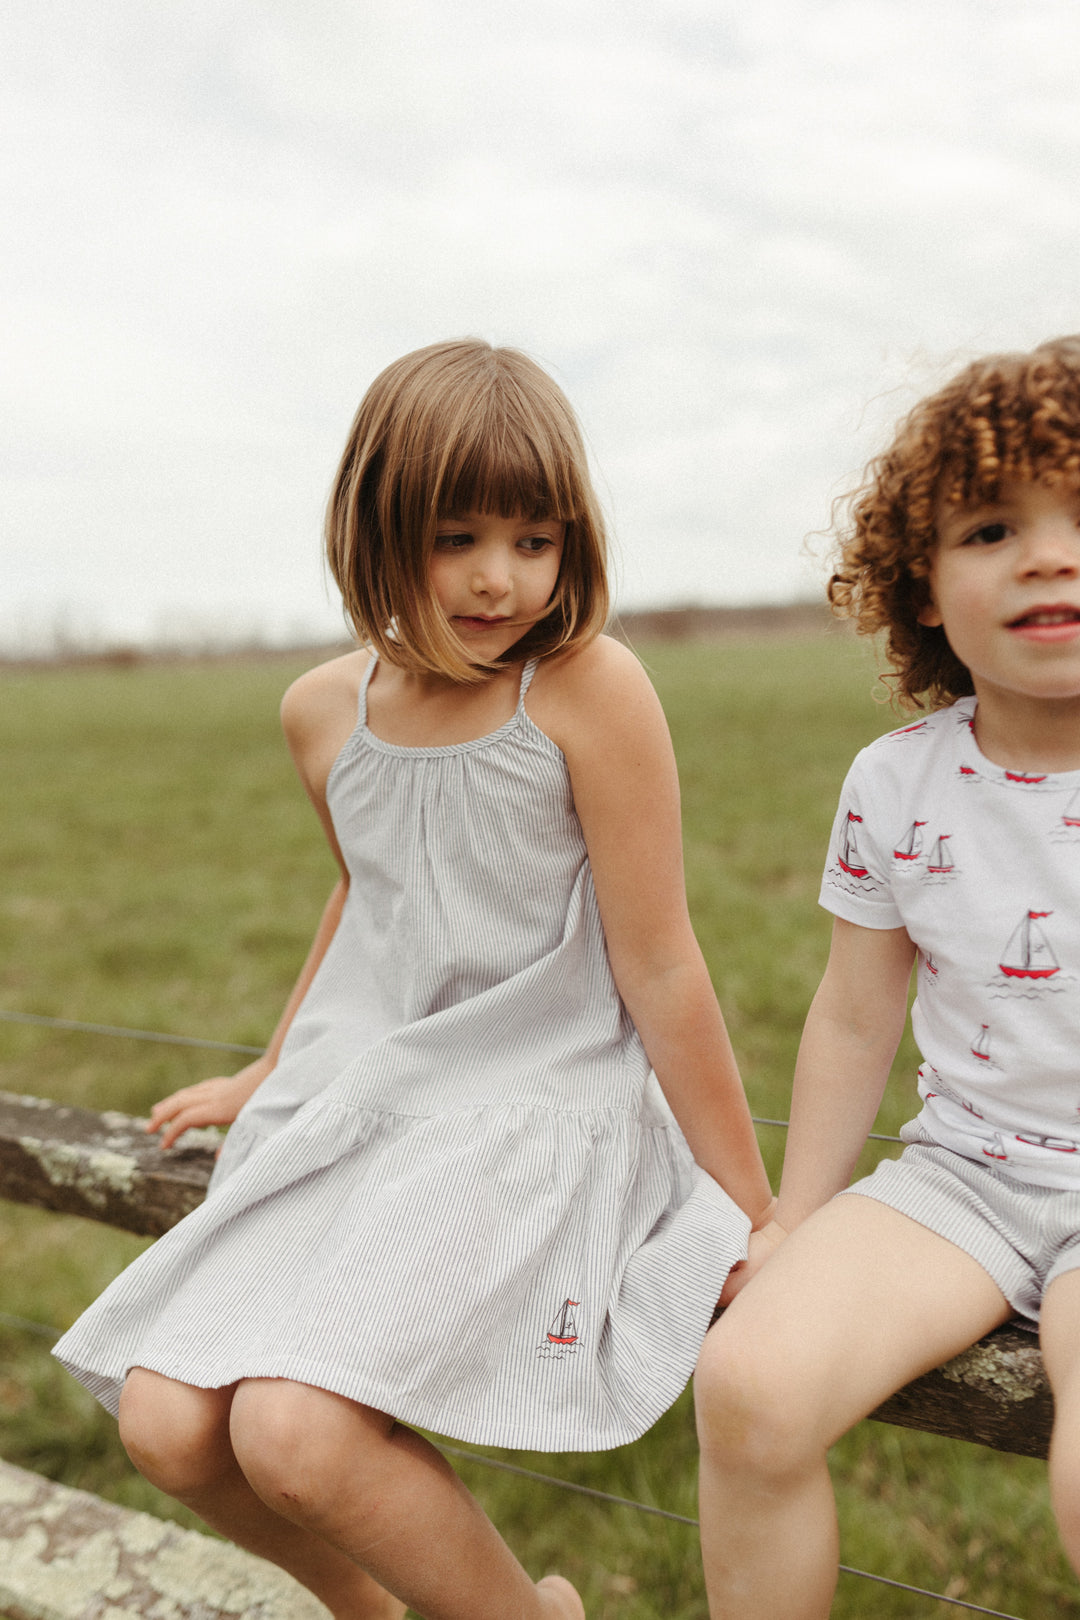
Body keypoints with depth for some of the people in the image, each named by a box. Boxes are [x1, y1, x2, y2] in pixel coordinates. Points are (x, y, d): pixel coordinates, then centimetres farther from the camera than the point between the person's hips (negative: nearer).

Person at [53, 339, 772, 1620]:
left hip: (539, 1106, -5)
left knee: (296, 1432, -22)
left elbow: (659, 969, -11)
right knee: (166, 1423, -5)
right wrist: (274, 1070, 32)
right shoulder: (323, 711, 3)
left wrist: (751, 1219, -5)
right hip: (359, 1101, 6)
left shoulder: (589, 686, -14)